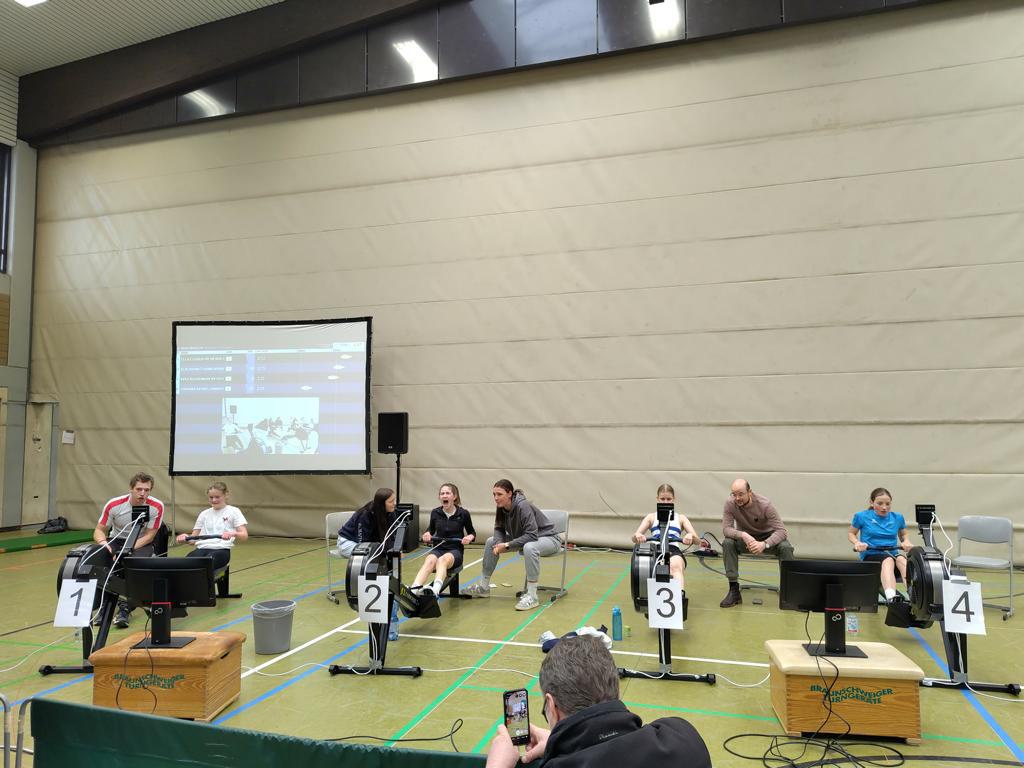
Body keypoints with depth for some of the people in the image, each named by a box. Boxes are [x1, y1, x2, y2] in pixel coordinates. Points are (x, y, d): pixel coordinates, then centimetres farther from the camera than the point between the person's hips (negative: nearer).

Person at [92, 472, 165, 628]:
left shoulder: (157, 507, -18)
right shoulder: (113, 504, -15)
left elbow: (149, 536, -13)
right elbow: (99, 530, -6)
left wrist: (127, 550, -27)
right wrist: (103, 542, -30)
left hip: (142, 544, -2)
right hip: (116, 540, 2)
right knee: (97, 557, -29)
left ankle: (125, 609, -23)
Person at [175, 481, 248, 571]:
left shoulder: (233, 511, 8)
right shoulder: (204, 514, 21)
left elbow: (244, 536, -3)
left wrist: (233, 534, -26)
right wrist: (186, 537, -6)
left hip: (221, 550, -3)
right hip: (202, 548, 4)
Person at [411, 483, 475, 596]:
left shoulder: (463, 514, -1)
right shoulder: (435, 513, 7)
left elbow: (472, 533, 14)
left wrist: (470, 537, -9)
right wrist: (427, 534, 3)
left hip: (455, 550, -2)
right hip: (438, 549, 2)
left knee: (443, 560, -39)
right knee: (429, 561, -35)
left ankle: (435, 590, -65)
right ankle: (413, 590, -58)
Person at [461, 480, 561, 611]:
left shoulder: (523, 506, -30)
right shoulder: (501, 507, -9)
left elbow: (532, 535, -34)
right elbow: (499, 529, 2)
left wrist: (507, 545, -32)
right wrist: (499, 543, -20)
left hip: (548, 538, -8)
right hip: (524, 539, 8)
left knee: (529, 547, -41)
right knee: (491, 541, 4)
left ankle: (532, 596, -30)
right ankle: (483, 587, 14)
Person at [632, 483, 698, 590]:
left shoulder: (680, 518, 23)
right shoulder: (652, 517, 24)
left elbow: (696, 539, 9)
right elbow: (634, 538, 11)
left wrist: (691, 536, -18)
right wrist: (637, 536, -17)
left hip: (674, 551, -1)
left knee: (676, 566, -38)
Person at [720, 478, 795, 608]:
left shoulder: (764, 504, -27)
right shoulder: (730, 504, -21)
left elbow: (781, 530, -29)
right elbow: (726, 528, -24)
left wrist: (765, 544, -47)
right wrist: (743, 535, -44)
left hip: (767, 536, -1)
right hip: (745, 537, 2)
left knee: (785, 547, -32)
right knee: (727, 543, -30)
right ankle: (734, 591, -23)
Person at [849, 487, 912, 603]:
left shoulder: (897, 517, 11)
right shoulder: (862, 516, 3)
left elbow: (903, 535, 27)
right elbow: (850, 533, 14)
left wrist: (906, 542, 3)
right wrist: (857, 543, -8)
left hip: (893, 553, 3)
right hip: (870, 555, -3)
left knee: (901, 559, -34)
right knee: (888, 560, -38)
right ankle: (891, 598, -62)